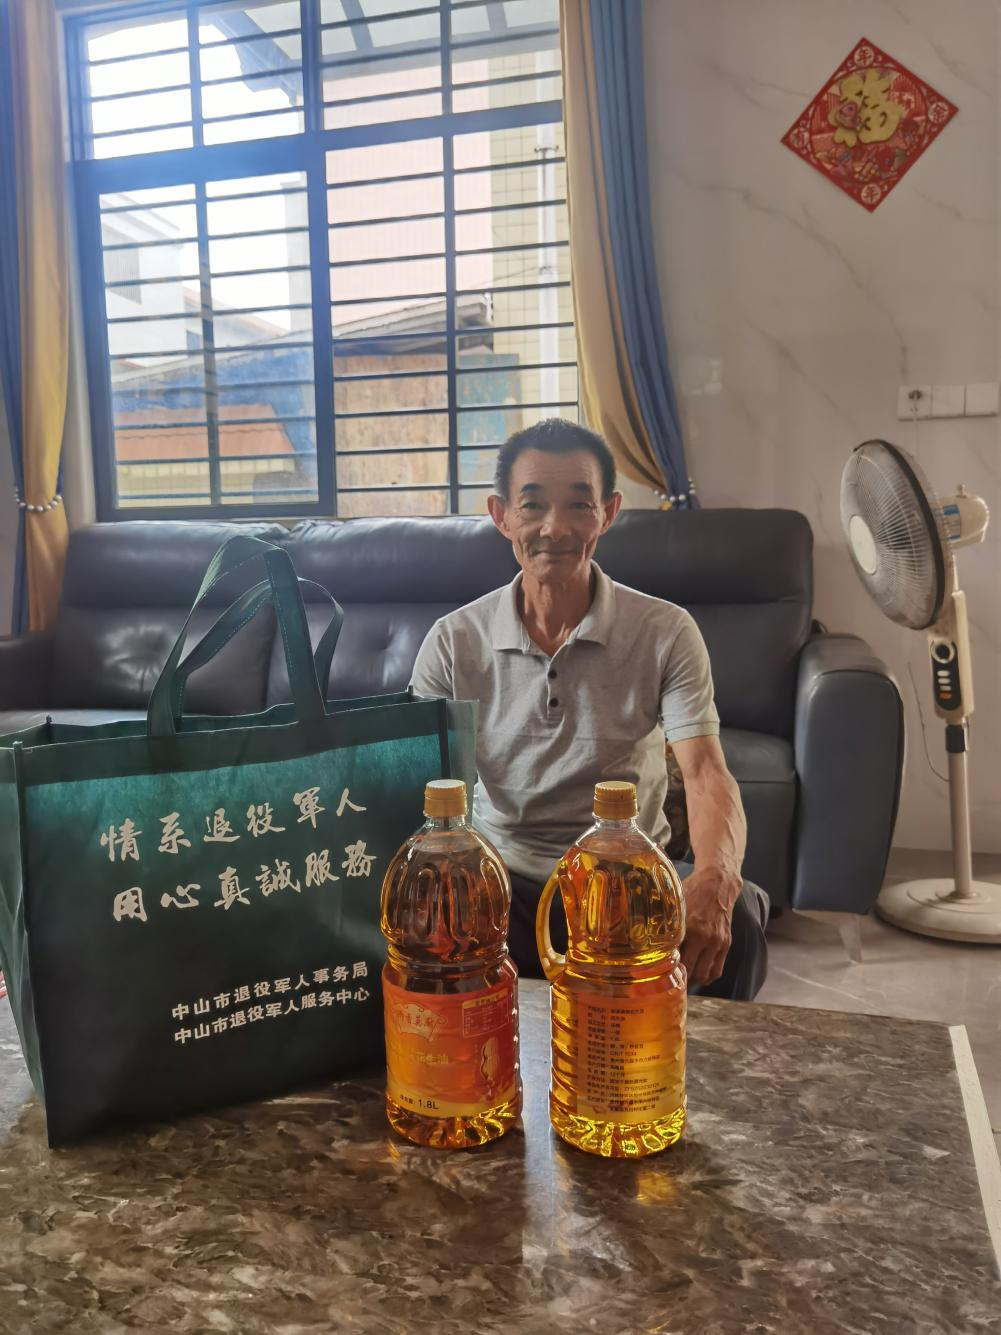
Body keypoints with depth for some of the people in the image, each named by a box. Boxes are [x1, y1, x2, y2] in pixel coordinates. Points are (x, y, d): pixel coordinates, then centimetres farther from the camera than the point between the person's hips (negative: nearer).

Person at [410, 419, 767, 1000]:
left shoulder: (667, 632, -5)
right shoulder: (453, 642, -1)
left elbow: (706, 774, -15)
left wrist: (714, 878, -38)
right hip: (503, 880, 1)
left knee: (730, 923, -31)